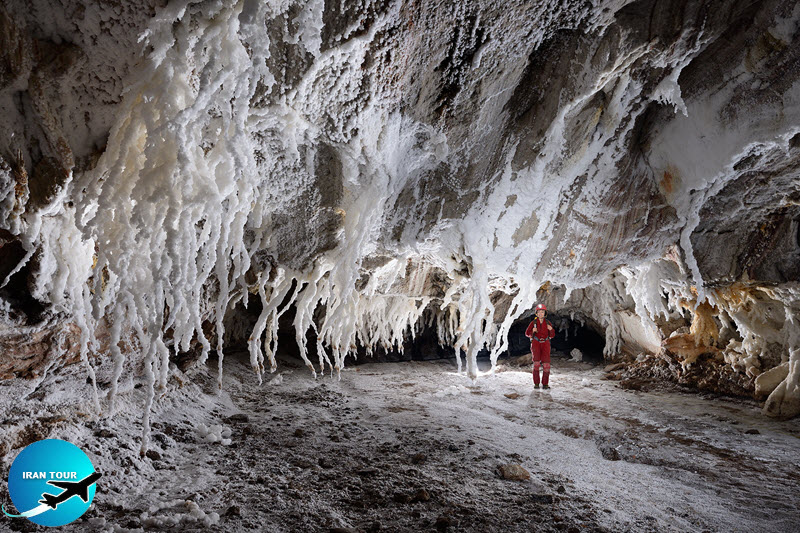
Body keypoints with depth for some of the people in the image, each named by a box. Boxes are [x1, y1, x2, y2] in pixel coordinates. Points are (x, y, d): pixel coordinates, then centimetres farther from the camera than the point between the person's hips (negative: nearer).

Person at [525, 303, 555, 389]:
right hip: (536, 343, -2)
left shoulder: (548, 323, 3)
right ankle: (536, 383, -10)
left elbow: (552, 335, 9)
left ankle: (545, 384, 0)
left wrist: (551, 329, -13)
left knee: (546, 364, -9)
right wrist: (532, 331, -16)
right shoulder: (533, 322, -1)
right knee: (536, 362, -17)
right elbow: (527, 333, 5)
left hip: (545, 344, 2)